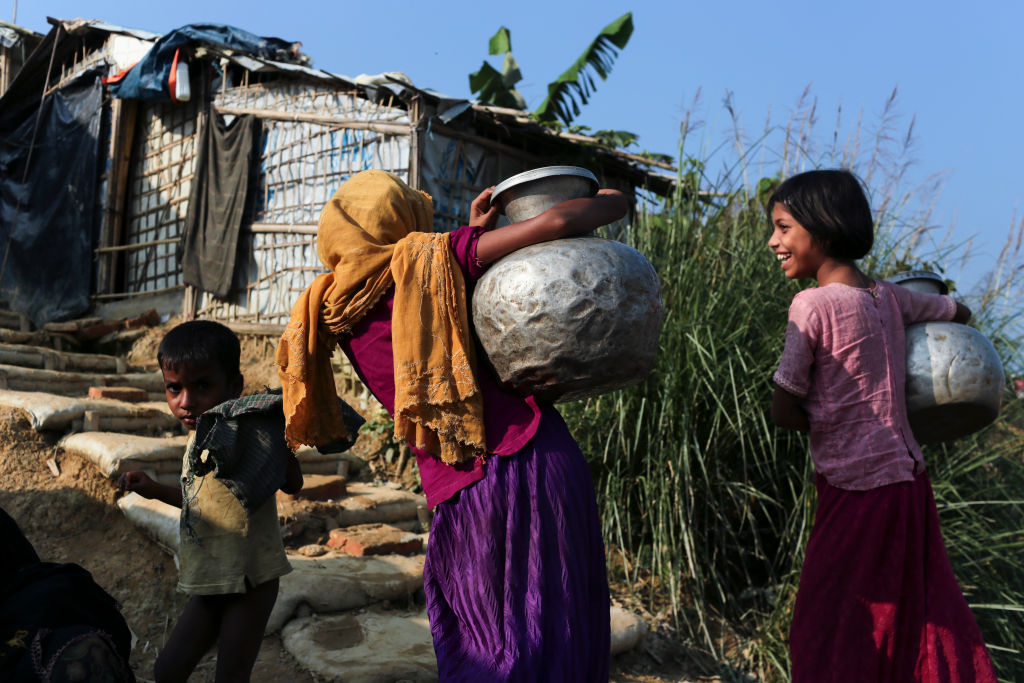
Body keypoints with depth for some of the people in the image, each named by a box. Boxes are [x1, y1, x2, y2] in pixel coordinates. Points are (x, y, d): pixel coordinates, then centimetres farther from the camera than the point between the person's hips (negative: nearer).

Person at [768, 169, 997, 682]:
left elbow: (784, 412, -14)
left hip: (855, 491, -7)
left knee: (825, 638, 4)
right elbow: (958, 313, 24)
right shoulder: (890, 297, 4)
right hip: (909, 480, 7)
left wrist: (825, 420, 4)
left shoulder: (812, 305, -16)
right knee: (927, 619, 18)